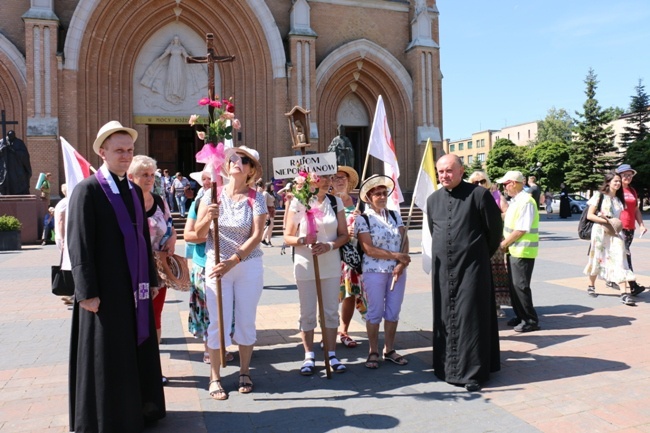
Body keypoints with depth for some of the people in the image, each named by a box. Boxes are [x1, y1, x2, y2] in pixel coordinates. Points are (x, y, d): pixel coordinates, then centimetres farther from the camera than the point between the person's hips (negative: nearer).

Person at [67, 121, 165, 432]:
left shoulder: (134, 191, 12)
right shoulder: (87, 190, -9)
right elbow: (79, 245, -13)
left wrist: (151, 279, 15)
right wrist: (88, 292, -16)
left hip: (135, 288, 7)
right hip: (106, 291, -7)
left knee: (138, 351, 16)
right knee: (106, 357, 6)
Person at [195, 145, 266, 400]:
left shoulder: (256, 198, -2)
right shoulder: (212, 195, 1)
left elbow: (256, 236, -9)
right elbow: (199, 234, 3)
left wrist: (232, 261, -19)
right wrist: (208, 218, -19)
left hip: (248, 266, 0)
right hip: (216, 265, 0)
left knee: (246, 321, 9)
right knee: (218, 322, 3)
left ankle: (244, 372, 26)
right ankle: (215, 378, 16)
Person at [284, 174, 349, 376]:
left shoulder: (336, 202, 5)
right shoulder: (298, 202, -4)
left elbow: (344, 235, 5)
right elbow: (287, 237, -2)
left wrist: (329, 245, -14)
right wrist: (303, 240, -22)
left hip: (331, 264, 3)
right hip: (305, 264, -2)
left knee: (331, 311, 9)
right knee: (307, 312, 6)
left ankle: (331, 355, 21)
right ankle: (309, 357, 18)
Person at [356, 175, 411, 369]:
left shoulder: (395, 215, 8)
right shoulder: (362, 219, -6)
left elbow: (404, 242, 1)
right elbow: (369, 249, -14)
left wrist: (402, 264, -15)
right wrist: (396, 256, -15)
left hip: (397, 271, 5)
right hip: (374, 272, -4)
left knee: (393, 312, 10)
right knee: (375, 312, 4)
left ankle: (389, 350, 24)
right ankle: (373, 352, 17)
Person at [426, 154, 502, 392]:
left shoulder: (479, 194, -8)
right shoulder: (433, 200, 7)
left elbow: (495, 228, 0)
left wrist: (483, 254, 10)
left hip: (471, 267, -5)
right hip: (442, 268, 5)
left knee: (470, 317, -2)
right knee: (445, 317, 10)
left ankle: (473, 371, 10)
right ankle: (448, 366, 23)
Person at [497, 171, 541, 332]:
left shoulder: (526, 201, -17)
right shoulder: (515, 201, 13)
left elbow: (521, 229, -21)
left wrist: (503, 244, -12)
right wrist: (506, 246, 11)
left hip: (522, 251, -9)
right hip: (513, 250, 9)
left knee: (520, 286, -5)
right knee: (514, 285, 13)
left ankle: (530, 320, 6)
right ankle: (520, 316, 24)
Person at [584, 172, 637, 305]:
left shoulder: (619, 199, 14)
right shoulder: (599, 196, -2)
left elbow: (619, 218, 21)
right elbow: (589, 215, -8)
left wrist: (619, 225, -1)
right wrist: (607, 221, -16)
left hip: (615, 233, 4)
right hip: (600, 231, -4)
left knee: (619, 261, -8)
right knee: (597, 260, 6)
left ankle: (624, 293, -13)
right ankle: (591, 286, 27)